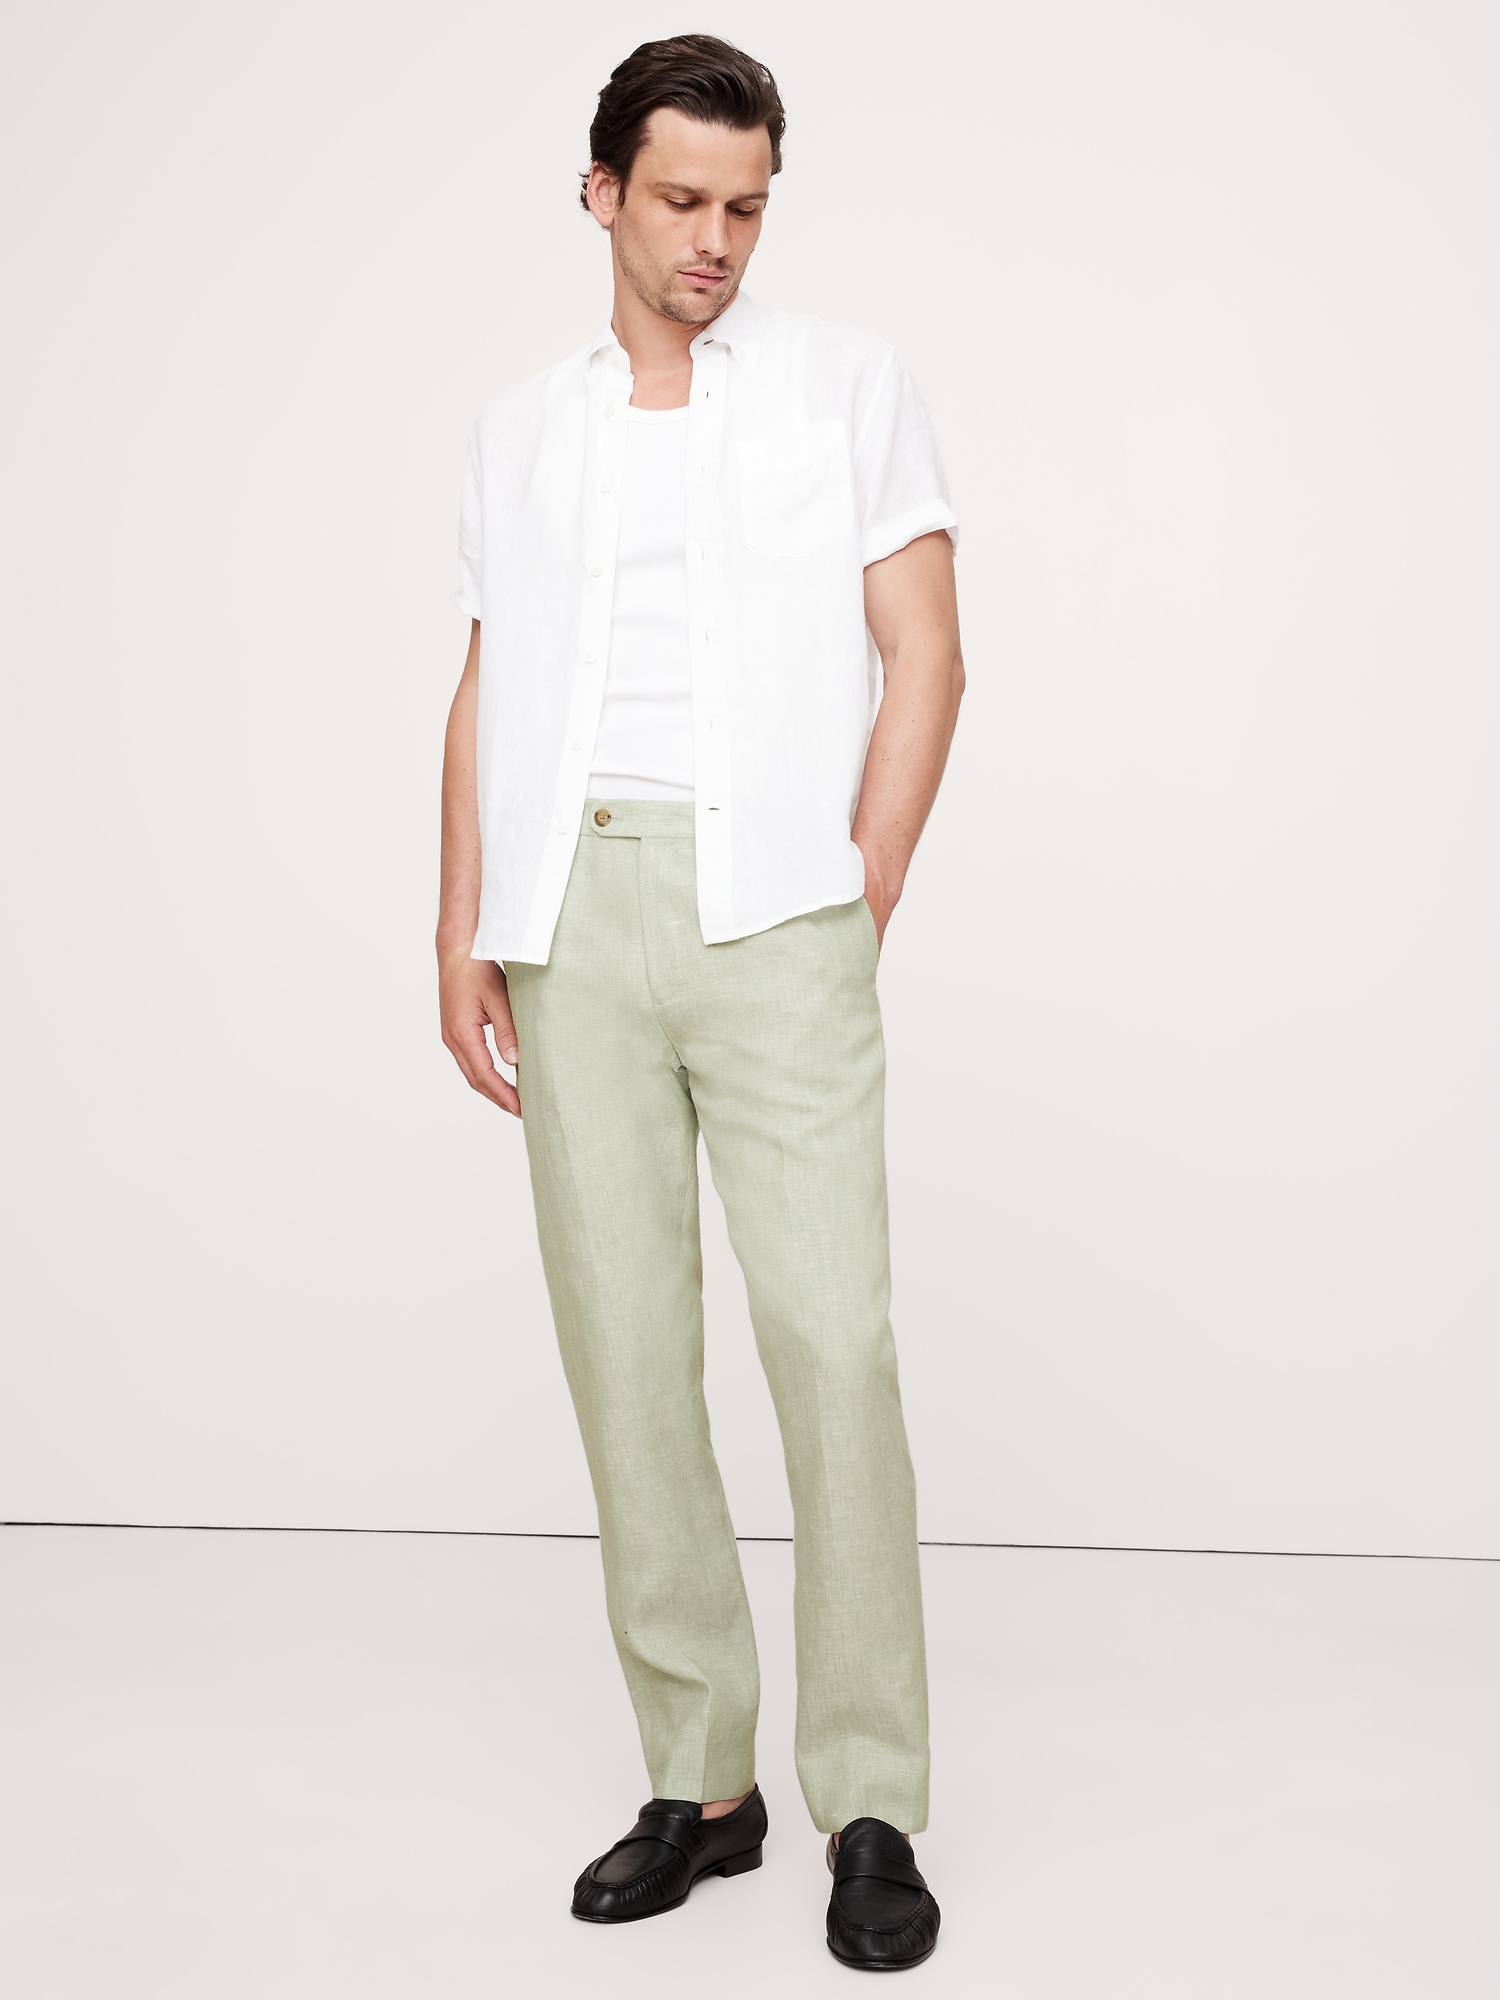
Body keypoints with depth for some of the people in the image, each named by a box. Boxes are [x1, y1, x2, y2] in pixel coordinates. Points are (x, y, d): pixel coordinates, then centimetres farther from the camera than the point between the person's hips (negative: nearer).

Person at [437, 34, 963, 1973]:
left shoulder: (844, 385, 11)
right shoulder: (519, 432, 20)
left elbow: (924, 653, 4)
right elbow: (488, 692, 17)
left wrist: (858, 903, -4)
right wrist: (461, 932, 7)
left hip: (768, 902, -3)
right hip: (568, 915, 3)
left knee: (832, 1337, -9)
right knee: (622, 1343, 2)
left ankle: (869, 1804, 1)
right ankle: (696, 1777, 14)